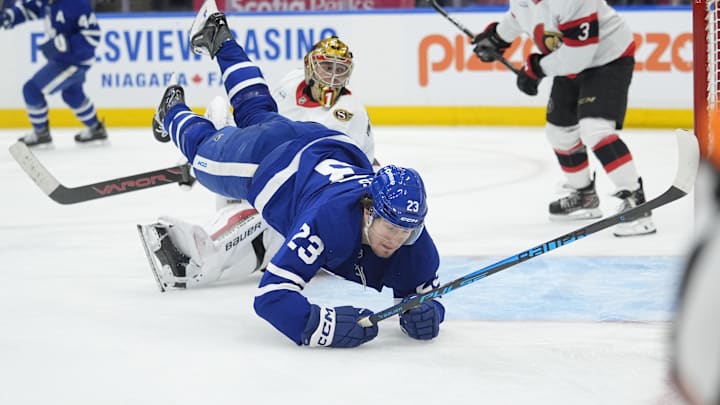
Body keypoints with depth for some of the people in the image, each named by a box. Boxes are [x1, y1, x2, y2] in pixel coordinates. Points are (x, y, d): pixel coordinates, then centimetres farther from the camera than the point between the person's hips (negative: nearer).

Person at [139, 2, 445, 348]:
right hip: (271, 157, -5)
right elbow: (271, 295, -49)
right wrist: (322, 326, -65)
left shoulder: (411, 239, -34)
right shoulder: (329, 221, -48)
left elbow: (425, 290, -18)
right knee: (205, 148, 28)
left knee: (257, 114, 36)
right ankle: (174, 113, 59)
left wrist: (426, 310, -42)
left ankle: (219, 39, 58)